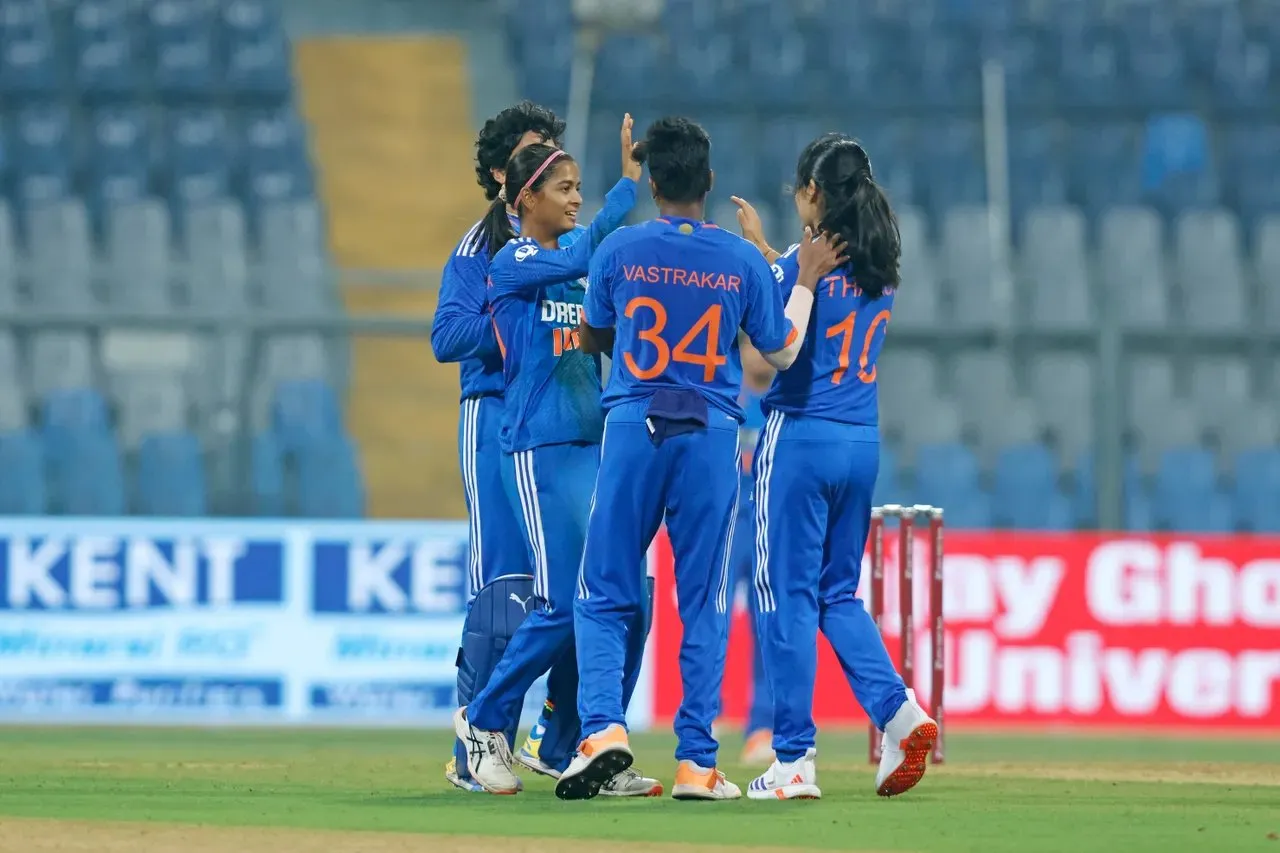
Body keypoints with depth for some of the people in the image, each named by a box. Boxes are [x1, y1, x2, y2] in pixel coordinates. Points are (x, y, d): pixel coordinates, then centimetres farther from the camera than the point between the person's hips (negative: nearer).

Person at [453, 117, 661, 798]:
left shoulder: (576, 265, 17)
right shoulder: (510, 267, -6)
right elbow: (580, 257, -25)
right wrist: (630, 183, -26)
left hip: (597, 446, 7)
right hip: (539, 451, -7)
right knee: (565, 604, -9)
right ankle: (484, 721, 11)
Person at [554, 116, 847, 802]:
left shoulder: (620, 251, -1)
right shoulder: (743, 260, 0)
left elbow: (592, 339, 12)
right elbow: (781, 352, 11)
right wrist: (806, 280, 22)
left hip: (632, 429, -1)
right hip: (711, 437, 1)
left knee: (606, 593, 5)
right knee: (704, 604, 6)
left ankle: (602, 726, -16)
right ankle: (696, 763, 2)